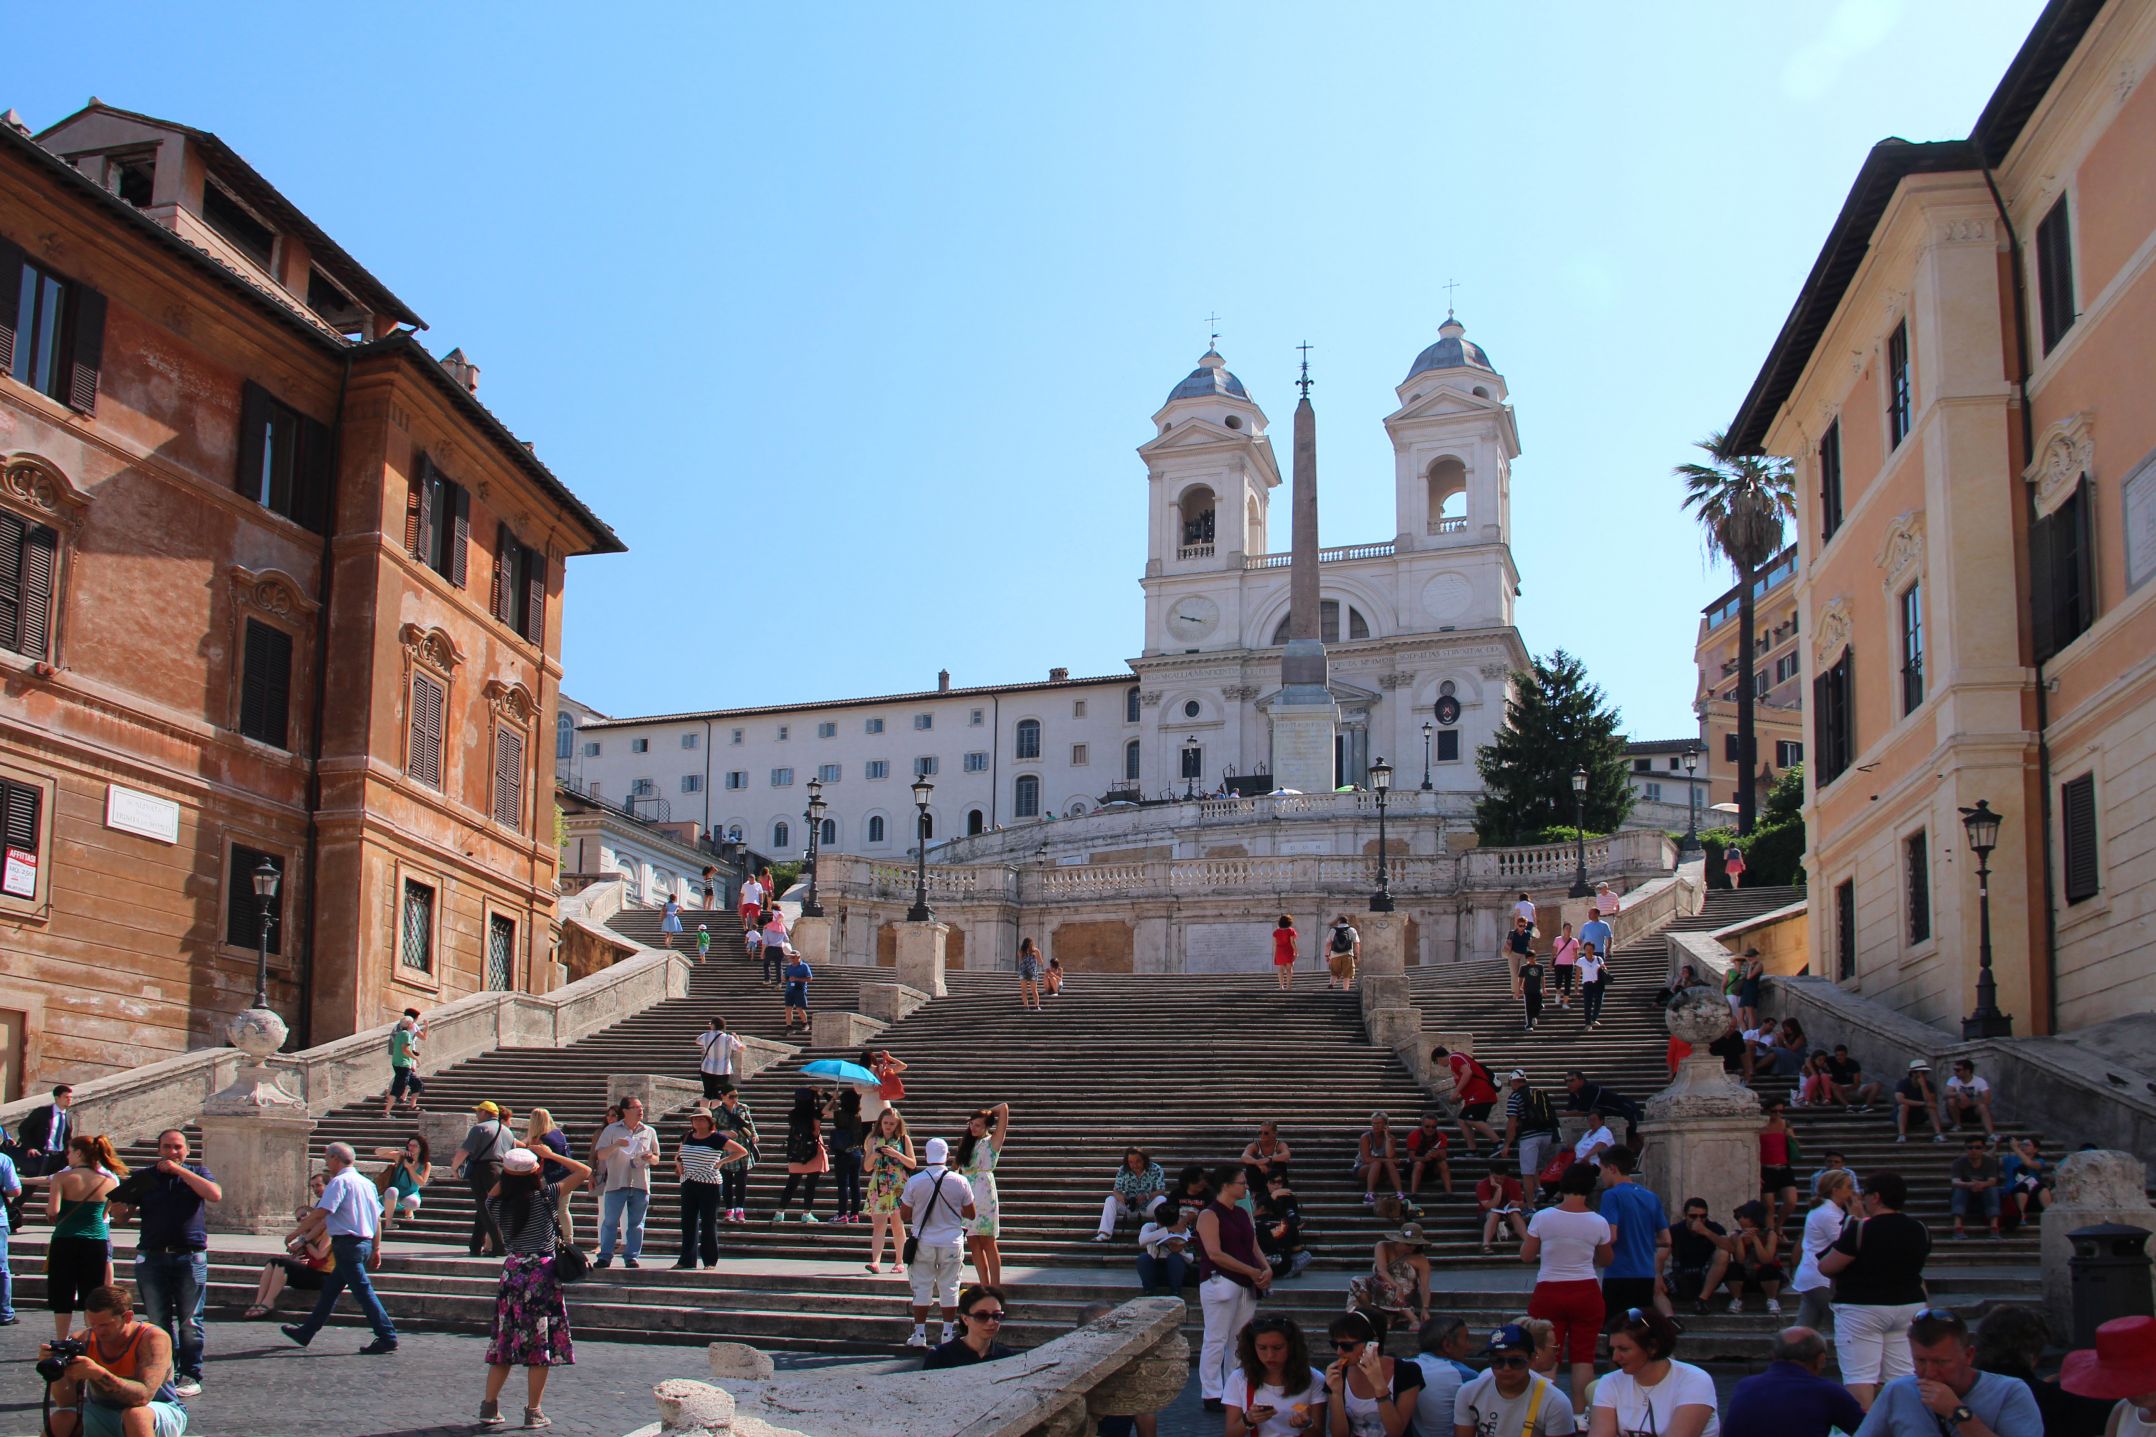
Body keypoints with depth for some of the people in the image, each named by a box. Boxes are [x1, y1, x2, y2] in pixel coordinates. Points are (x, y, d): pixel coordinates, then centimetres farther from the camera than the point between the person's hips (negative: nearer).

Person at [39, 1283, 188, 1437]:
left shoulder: (154, 1338, -22)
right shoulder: (83, 1340, -10)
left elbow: (143, 1396, -35)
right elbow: (66, 1402, -10)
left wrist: (97, 1373, -45)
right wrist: (57, 1372, -30)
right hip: (103, 1415, 4)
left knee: (136, 1414, -37)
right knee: (60, 1421, -22)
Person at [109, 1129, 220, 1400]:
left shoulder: (197, 1173, 9)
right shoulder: (144, 1179, 13)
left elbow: (215, 1195, -12)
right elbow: (120, 1216, 11)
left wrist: (179, 1170, -12)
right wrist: (118, 1198, -12)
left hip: (190, 1258, -2)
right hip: (152, 1258, 2)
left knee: (189, 1322, -2)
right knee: (159, 1322, 4)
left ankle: (191, 1376, 3)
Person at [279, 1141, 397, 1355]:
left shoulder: (339, 1181, -11)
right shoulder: (367, 1183, 15)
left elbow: (320, 1213, -18)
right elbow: (377, 1219, 15)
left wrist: (295, 1233, -9)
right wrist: (375, 1249, 19)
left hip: (347, 1243, -9)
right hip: (365, 1242, 9)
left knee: (363, 1291, -9)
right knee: (330, 1289, 19)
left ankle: (387, 1338, -11)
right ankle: (306, 1332, 31)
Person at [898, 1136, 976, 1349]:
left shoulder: (914, 1181, -10)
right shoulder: (959, 1182, -8)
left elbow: (904, 1216, -3)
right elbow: (970, 1213, 3)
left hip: (923, 1242, -1)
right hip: (951, 1242, 1)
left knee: (922, 1287, 8)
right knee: (949, 1288, 11)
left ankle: (919, 1334, 9)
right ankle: (947, 1333, 14)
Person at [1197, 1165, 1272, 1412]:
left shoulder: (1243, 1214, 16)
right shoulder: (1209, 1215, -8)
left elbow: (1254, 1247, 17)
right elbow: (1215, 1253, -17)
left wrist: (1266, 1269, -4)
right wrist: (1252, 1271, -16)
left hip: (1247, 1285, 8)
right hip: (1219, 1282, -8)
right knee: (1216, 1340, -4)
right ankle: (1212, 1395, 1)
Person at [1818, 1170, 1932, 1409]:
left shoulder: (1860, 1230, -16)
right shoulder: (1921, 1231, 3)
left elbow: (1825, 1268, -13)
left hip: (1862, 1310, -6)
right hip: (1909, 1306, 6)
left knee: (1860, 1376, -3)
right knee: (1904, 1376, 10)